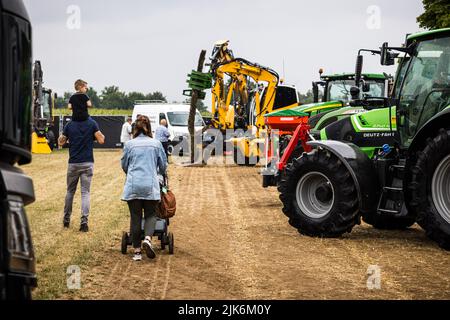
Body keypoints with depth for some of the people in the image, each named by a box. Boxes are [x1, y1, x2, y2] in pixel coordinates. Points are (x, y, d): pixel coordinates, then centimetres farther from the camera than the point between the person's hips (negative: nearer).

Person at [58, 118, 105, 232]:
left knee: (70, 191, 16)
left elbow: (61, 142, 4)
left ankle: (66, 220, 23)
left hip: (73, 163, 1)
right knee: (85, 192, 2)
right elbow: (101, 140, -7)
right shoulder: (92, 124, -6)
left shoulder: (69, 125, -3)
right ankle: (84, 221, -9)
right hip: (87, 163, -1)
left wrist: (64, 133, 21)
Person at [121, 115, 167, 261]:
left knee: (135, 217, 6)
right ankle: (148, 239, -17)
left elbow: (124, 165, 15)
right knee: (150, 215, 10)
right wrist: (160, 173, 37)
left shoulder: (129, 144, 4)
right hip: (151, 185, 0)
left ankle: (137, 251, 6)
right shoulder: (156, 144, 5)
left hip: (133, 185, 0)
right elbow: (163, 165, 14)